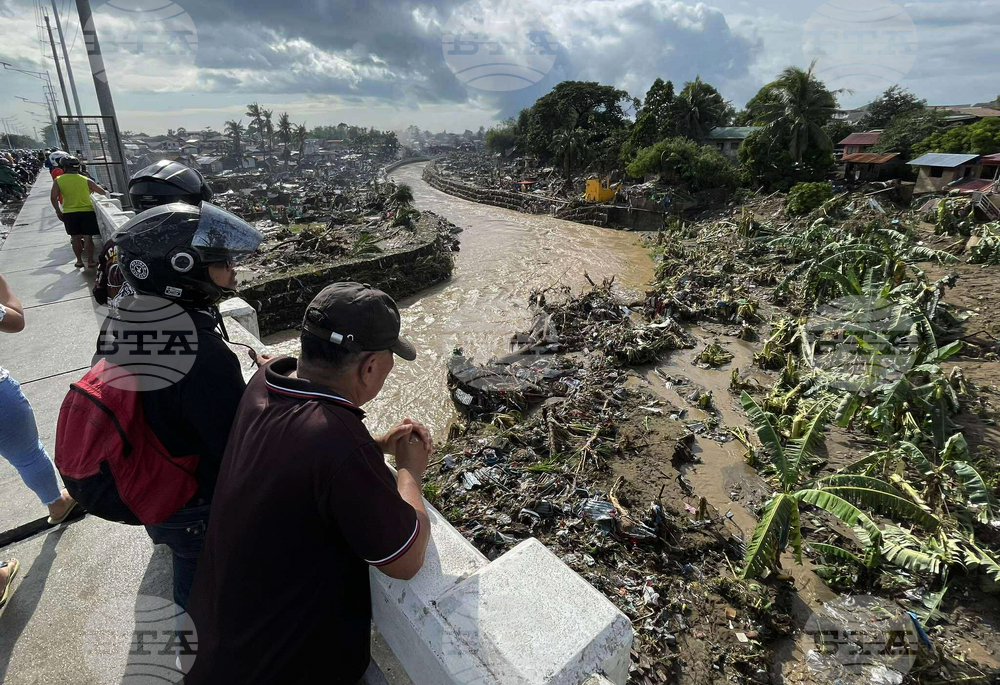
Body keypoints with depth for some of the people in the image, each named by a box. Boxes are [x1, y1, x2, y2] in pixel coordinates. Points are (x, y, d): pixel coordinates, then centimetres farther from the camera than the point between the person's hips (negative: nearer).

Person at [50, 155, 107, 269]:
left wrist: (58, 211, 6)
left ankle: (79, 261, 16)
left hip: (69, 213, 2)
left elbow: (53, 197, -4)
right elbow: (103, 192, 2)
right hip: (87, 211, -1)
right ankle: (90, 261, -2)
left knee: (75, 238, 12)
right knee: (88, 237, 0)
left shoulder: (58, 181, 2)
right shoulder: (86, 180, -1)